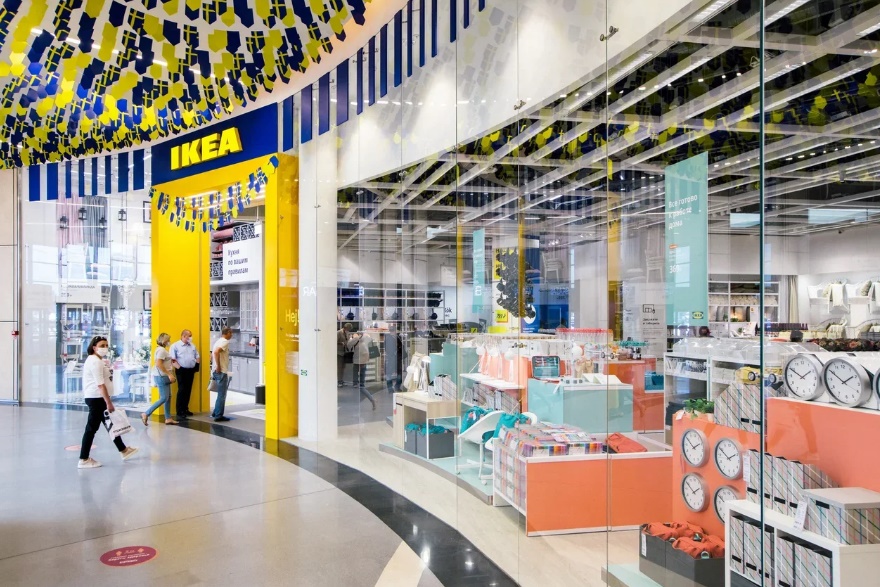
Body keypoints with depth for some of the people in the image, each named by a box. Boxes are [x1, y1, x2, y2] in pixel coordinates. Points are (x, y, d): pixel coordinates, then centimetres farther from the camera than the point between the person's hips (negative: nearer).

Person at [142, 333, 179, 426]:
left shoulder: (162, 349, 16)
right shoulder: (161, 350, -14)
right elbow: (159, 364, -24)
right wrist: (169, 374, -23)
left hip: (163, 376, 10)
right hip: (161, 376, -10)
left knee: (168, 397, 10)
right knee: (164, 398, -9)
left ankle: (168, 418, 12)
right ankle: (146, 414, -5)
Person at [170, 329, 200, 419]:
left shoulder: (192, 346, 16)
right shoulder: (175, 346, -3)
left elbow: (197, 357, 22)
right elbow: (172, 359, -9)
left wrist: (197, 365, 7)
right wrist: (178, 366, -17)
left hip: (191, 370, 6)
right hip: (182, 371, -6)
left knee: (188, 390, 9)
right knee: (181, 390, -8)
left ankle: (185, 409, 19)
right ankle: (180, 412, -5)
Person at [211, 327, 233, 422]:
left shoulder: (218, 341, 16)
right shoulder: (225, 342, -13)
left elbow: (212, 355, 22)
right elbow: (216, 352, -29)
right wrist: (218, 366, -23)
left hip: (217, 372, 9)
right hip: (221, 372, -9)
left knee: (221, 394, 19)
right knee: (222, 395, -3)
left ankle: (215, 413, 23)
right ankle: (218, 416, 1)